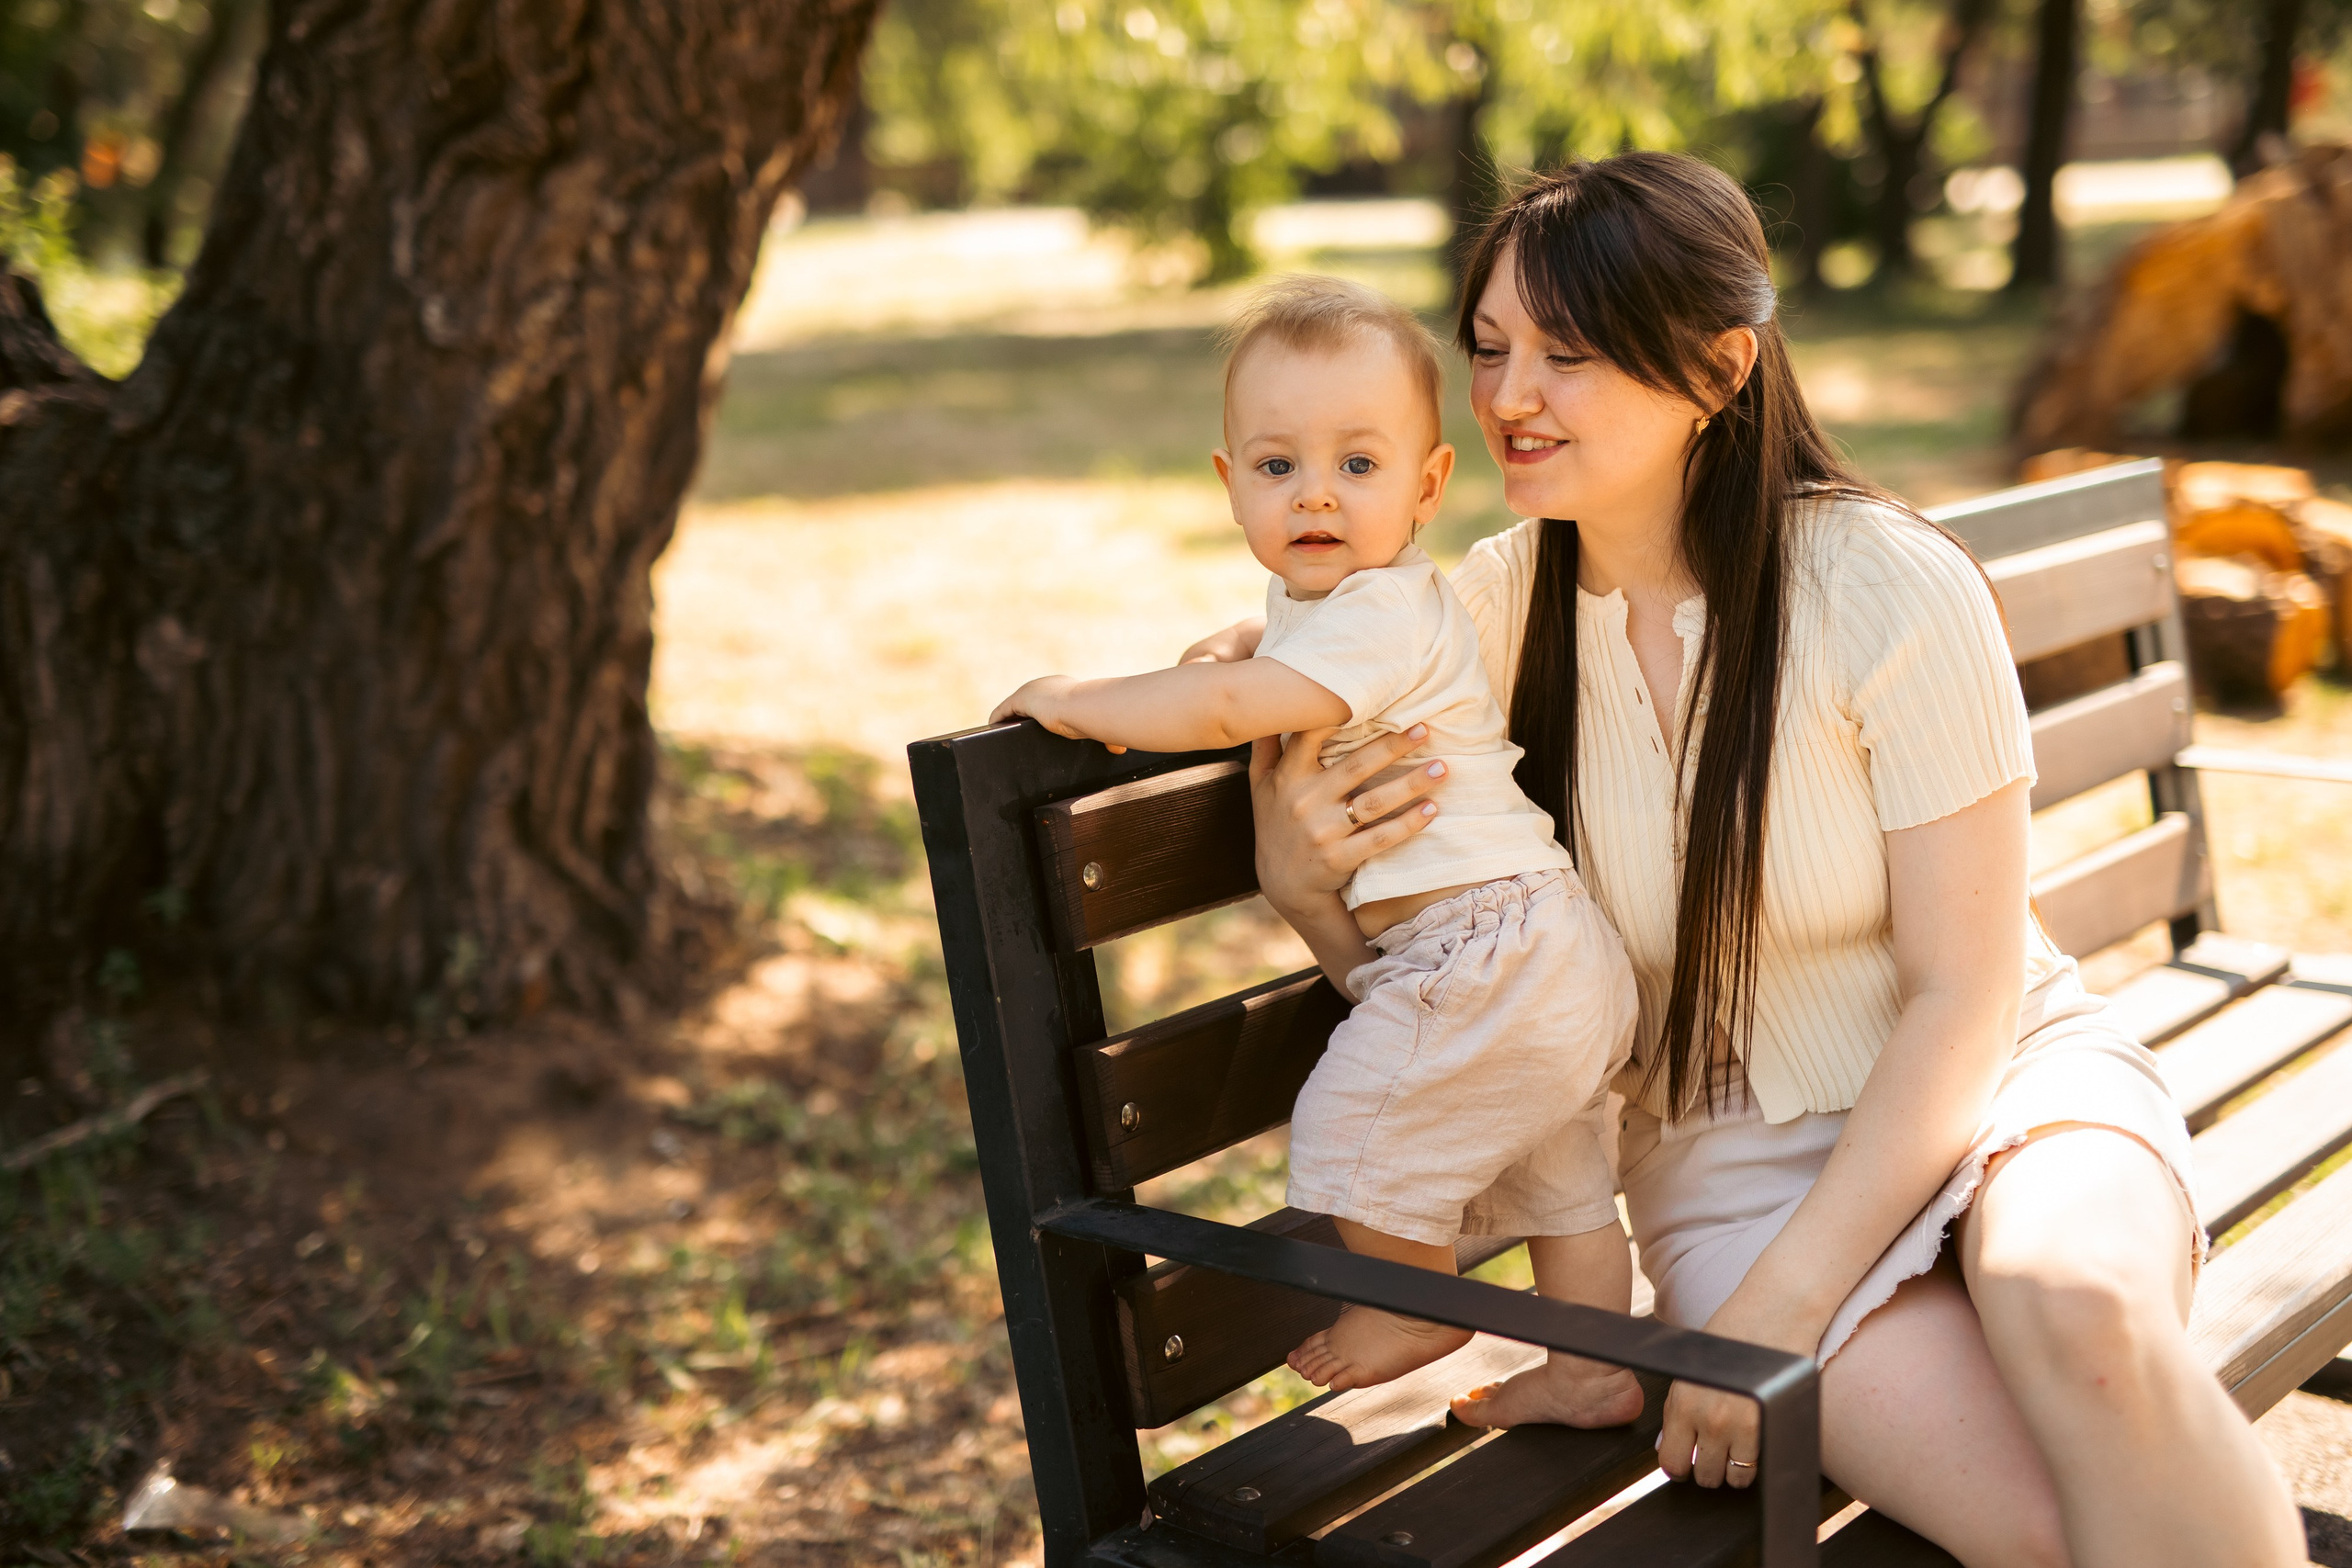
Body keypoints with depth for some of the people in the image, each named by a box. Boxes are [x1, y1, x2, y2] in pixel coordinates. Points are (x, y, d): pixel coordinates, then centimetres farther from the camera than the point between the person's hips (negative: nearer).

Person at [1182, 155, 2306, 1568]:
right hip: (1732, 1162, 1)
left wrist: (1782, 1302, -17)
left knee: (2075, 1305, -36)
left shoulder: (1889, 587, -14)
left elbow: (1962, 994, -12)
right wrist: (1297, 876, -19)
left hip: (2004, 1084, 0)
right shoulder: (1505, 600, -4)